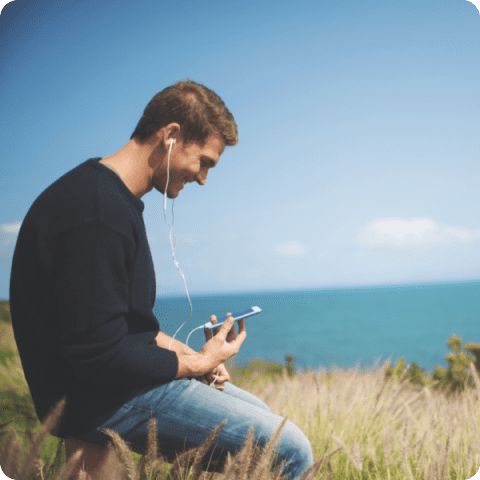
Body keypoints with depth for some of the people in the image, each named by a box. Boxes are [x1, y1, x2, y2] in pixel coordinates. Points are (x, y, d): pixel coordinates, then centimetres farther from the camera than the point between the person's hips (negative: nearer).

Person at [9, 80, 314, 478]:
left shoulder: (118, 199, 11)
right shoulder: (98, 213, -25)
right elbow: (99, 355, -26)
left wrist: (187, 354, 6)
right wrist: (196, 364, -12)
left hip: (125, 376, 11)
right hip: (104, 402, -11)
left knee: (258, 413, 22)